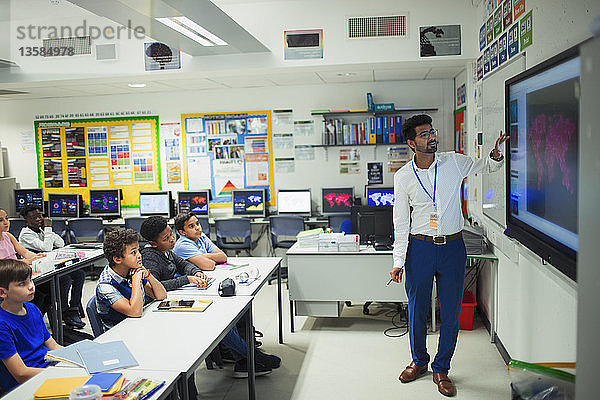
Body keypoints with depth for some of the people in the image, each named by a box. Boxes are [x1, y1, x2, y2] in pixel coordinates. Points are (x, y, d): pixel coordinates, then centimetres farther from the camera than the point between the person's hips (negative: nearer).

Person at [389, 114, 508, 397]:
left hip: (452, 247, 1)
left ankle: (441, 369, 24)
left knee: (451, 312, 6)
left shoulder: (454, 162, 1)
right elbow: (401, 223, 1)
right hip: (420, 247, -1)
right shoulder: (403, 176, -2)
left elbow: (486, 167, 16)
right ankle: (419, 361, 33)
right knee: (417, 309, 9)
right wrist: (398, 262, -3)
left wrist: (496, 154, -9)